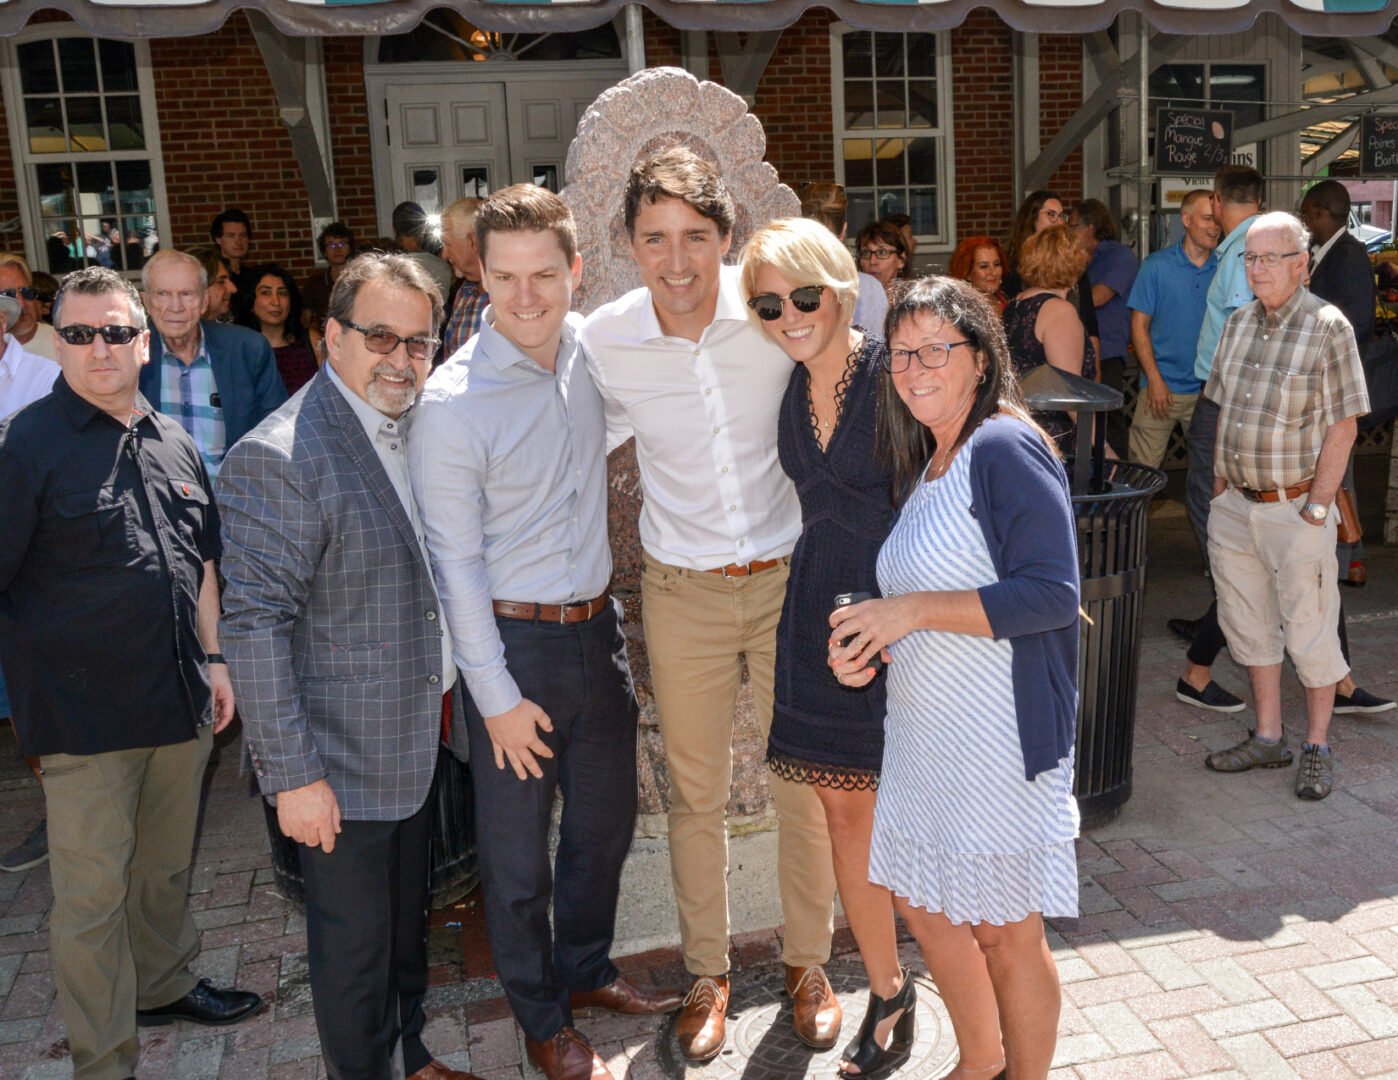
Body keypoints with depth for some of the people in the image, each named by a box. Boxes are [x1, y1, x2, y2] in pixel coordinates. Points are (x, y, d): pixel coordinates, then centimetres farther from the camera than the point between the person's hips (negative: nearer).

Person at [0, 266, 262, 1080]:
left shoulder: (173, 442, 9)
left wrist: (212, 658, 15)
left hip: (180, 703, 6)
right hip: (86, 714, -6)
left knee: (168, 867, 21)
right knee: (94, 895, 5)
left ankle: (164, 985, 43)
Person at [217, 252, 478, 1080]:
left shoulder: (410, 433, 6)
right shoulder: (277, 458, -21)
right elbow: (254, 628, -22)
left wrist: (443, 688, 12)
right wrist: (292, 774, -22)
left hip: (414, 749, 8)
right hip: (342, 764, -8)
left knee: (409, 925, 24)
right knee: (356, 944, 10)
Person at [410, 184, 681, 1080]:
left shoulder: (590, 347, -2)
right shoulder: (452, 403, -18)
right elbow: (455, 562, -14)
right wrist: (496, 695, -12)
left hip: (599, 627, 6)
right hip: (515, 642, -5)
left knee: (606, 820, 20)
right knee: (518, 851, 10)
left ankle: (586, 970, 45)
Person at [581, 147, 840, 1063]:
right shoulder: (605, 339, -9)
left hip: (790, 576, -1)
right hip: (683, 591, 1)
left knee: (804, 783, 11)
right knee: (696, 793, 12)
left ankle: (809, 963, 34)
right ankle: (708, 973, 34)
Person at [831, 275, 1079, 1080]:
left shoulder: (1005, 450, -15)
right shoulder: (925, 464, 13)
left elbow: (1051, 592, -23)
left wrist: (913, 611, -21)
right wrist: (871, 641, 3)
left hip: (1001, 736, -9)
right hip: (924, 729, 9)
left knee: (1006, 931, 5)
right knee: (922, 901, 20)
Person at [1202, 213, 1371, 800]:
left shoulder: (1328, 326, -10)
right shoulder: (1238, 322, 8)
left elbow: (1343, 425, -12)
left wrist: (1315, 507, -14)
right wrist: (1219, 485, 9)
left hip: (1295, 508, -6)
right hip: (1234, 505, 6)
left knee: (1310, 631, 4)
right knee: (1248, 625, 12)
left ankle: (1317, 749, 19)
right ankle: (1268, 739, 26)